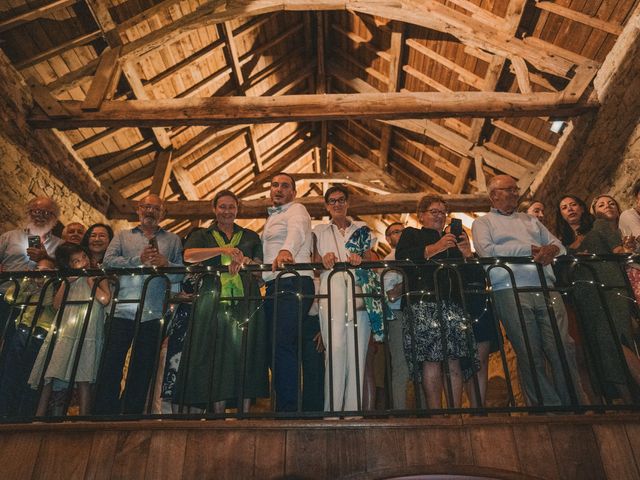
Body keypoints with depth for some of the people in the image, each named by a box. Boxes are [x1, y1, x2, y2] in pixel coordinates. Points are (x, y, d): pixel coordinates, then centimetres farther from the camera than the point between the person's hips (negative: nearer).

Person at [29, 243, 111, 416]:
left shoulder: (99, 276, 9)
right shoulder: (69, 280, 21)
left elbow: (105, 299, -10)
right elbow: (56, 304, 10)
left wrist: (90, 280, 1)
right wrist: (66, 282, 4)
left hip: (87, 334, -4)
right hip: (64, 331, 4)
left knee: (83, 378, -7)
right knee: (50, 374, -2)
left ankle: (83, 415, -5)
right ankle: (40, 413, 5)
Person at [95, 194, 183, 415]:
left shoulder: (173, 240, 16)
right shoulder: (122, 236, 18)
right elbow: (108, 262, 1)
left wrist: (166, 264, -15)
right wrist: (138, 260, -11)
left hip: (152, 315, 0)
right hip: (122, 311, 0)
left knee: (142, 372, 6)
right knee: (111, 367, -2)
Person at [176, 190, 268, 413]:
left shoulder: (250, 236, 21)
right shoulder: (203, 235, 17)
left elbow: (260, 265, 11)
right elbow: (189, 255, -4)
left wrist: (244, 260, -11)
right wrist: (223, 250, -17)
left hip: (246, 300, 1)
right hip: (213, 301, 0)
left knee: (245, 353, -7)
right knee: (216, 355, -7)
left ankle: (245, 412, -6)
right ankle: (218, 413, -3)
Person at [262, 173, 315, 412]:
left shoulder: (297, 209, 3)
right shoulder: (271, 218, 29)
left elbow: (297, 231, -21)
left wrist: (286, 251, -41)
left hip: (294, 284, -9)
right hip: (274, 287, 9)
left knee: (283, 345, -19)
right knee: (277, 347, 7)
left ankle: (289, 408, -15)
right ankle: (282, 406, 14)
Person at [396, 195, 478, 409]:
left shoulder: (453, 239, 29)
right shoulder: (411, 234, 16)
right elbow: (402, 259, -6)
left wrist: (467, 254, 2)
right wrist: (434, 248, -10)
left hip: (453, 304, 5)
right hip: (423, 303, -4)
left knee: (454, 361, -4)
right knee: (431, 361, -12)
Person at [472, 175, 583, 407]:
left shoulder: (530, 220, 29)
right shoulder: (483, 223, 14)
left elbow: (557, 244, 20)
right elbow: (487, 251, -6)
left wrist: (551, 249, -7)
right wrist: (532, 249, -5)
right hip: (510, 291, -4)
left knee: (563, 347, -5)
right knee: (530, 354, -6)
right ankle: (548, 404, 2)